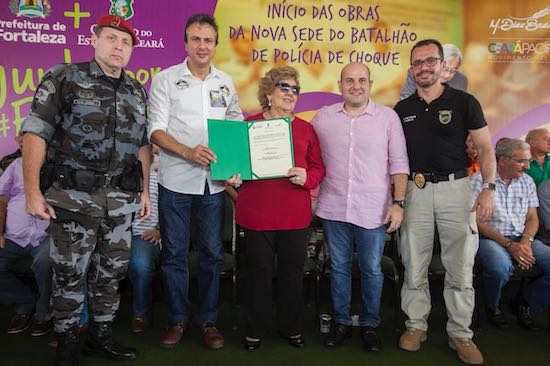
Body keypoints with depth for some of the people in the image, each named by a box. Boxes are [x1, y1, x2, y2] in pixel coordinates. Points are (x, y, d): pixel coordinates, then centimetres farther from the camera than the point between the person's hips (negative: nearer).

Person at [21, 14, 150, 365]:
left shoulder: (137, 91, 12)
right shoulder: (64, 78, -3)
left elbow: (143, 144, 16)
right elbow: (35, 134, -8)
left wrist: (145, 190, 12)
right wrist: (33, 192, -14)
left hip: (120, 199, 5)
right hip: (73, 196, -4)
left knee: (112, 270, 12)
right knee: (70, 272, 6)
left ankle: (101, 335, 29)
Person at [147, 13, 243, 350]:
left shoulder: (226, 82, 9)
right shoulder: (166, 79, -1)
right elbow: (156, 130, -6)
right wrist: (189, 152, -22)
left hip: (214, 182, 3)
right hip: (176, 181, -2)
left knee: (212, 253, 9)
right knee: (174, 253, 6)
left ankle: (208, 319, 24)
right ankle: (179, 319, 23)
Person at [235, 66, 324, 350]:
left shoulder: (305, 128, 10)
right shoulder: (248, 124, 4)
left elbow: (319, 168, 8)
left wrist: (307, 177, -12)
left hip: (295, 215, 2)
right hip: (257, 214, -2)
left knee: (293, 272, 11)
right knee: (259, 272, 8)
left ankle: (291, 327, 30)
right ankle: (255, 329, 26)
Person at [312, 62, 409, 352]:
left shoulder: (388, 116, -1)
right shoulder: (323, 117, 4)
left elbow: (399, 164, 0)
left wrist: (398, 203, -5)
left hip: (373, 210, -1)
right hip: (334, 208, 2)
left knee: (372, 270, 8)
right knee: (338, 268, 12)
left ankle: (370, 325, 27)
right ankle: (341, 322, 29)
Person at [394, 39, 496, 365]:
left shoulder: (464, 102, -1)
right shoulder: (402, 109, 8)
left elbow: (485, 147, 0)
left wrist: (489, 189, -11)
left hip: (455, 188, -2)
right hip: (415, 190, 3)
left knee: (460, 268, 4)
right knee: (414, 267, 8)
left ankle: (461, 334, 18)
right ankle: (416, 326, 23)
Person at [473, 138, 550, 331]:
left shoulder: (527, 182, 13)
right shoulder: (479, 180, -6)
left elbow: (532, 218, 13)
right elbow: (478, 221, -10)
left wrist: (525, 241, -9)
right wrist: (509, 245, -18)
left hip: (522, 239, 6)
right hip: (490, 238, -6)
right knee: (500, 266, -38)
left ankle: (525, 301, 9)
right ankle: (492, 307, -3)